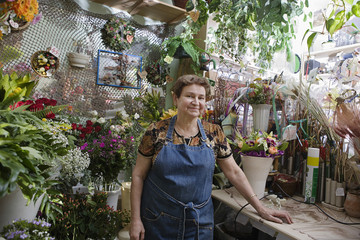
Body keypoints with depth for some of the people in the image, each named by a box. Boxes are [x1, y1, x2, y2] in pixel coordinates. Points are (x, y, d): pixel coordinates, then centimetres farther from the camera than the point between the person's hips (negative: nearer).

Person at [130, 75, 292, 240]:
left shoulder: (214, 134, -4)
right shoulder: (156, 132, -9)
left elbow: (234, 173, 2)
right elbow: (138, 175, -5)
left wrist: (261, 209, 1)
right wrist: (135, 219, -7)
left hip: (199, 223, 1)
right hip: (158, 221, -1)